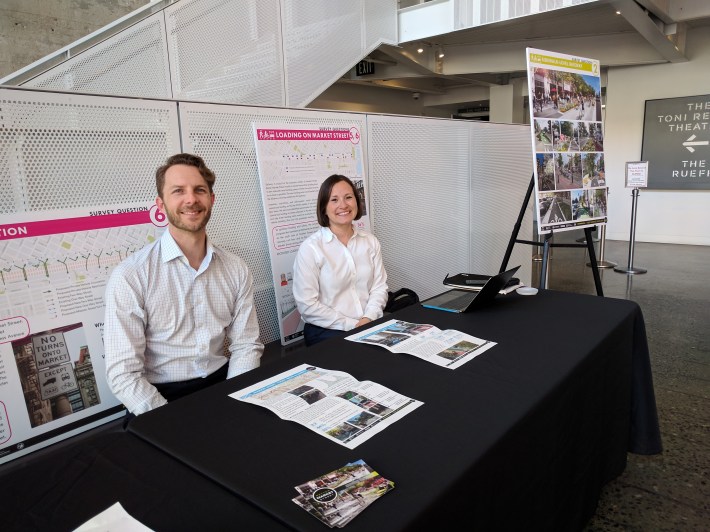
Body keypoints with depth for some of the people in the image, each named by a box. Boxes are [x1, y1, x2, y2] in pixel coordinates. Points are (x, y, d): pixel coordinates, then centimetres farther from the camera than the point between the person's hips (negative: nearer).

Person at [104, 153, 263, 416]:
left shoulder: (236, 269, 2)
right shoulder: (129, 276, -9)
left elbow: (246, 345, 4)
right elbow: (123, 373, -10)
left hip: (223, 386, 4)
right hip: (162, 397, -3)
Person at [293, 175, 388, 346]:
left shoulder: (370, 242, 8)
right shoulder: (310, 248, -8)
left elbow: (379, 287, 5)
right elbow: (307, 305, -11)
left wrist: (368, 318, -12)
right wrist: (351, 325, -14)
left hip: (369, 325, 5)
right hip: (327, 331, -4)